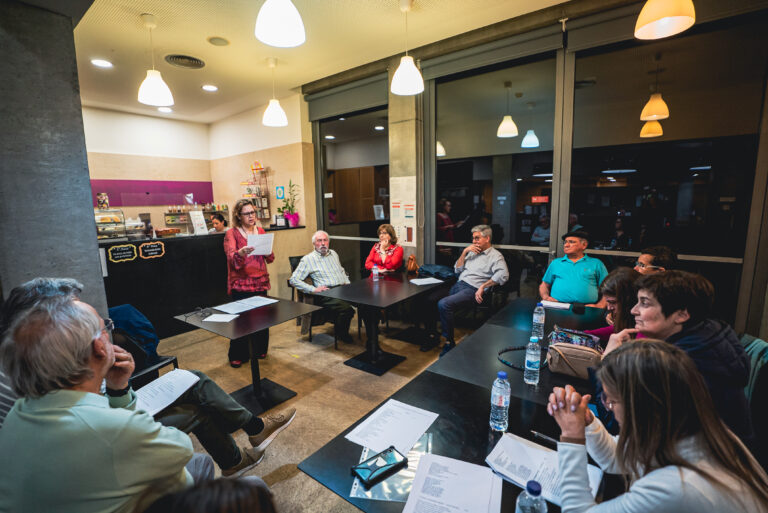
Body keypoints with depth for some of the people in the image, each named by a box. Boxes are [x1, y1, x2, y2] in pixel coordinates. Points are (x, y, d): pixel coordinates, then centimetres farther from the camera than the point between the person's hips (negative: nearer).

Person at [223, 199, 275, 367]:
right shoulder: (231, 234, -1)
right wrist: (241, 253, -35)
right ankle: (237, 356, 17)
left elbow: (270, 259, 7)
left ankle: (260, 350, 26)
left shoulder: (260, 231, 10)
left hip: (260, 283, 4)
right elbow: (231, 259, -15)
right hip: (241, 285, -3)